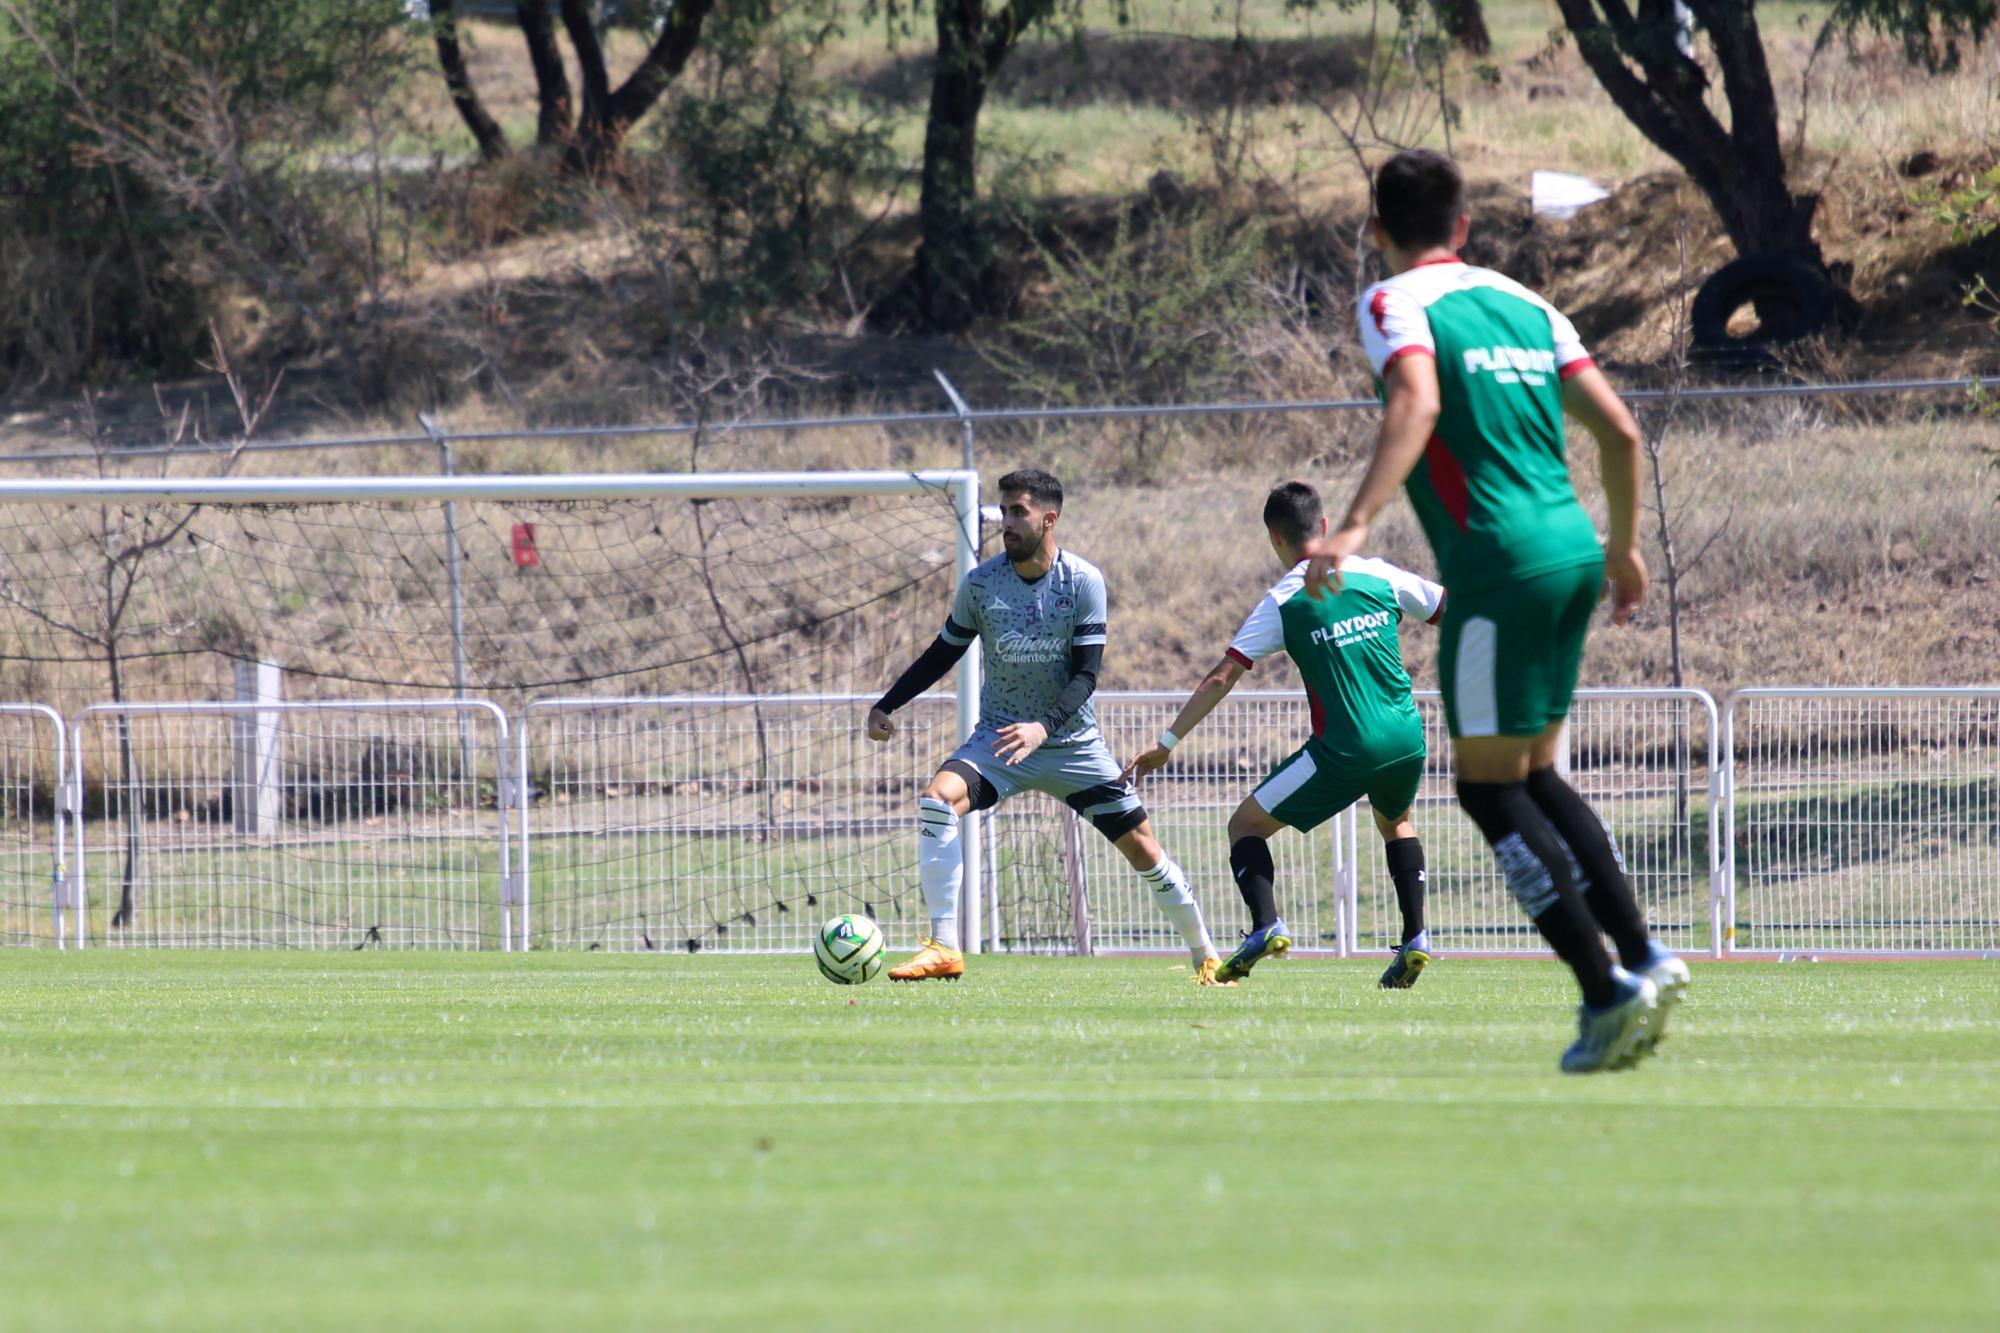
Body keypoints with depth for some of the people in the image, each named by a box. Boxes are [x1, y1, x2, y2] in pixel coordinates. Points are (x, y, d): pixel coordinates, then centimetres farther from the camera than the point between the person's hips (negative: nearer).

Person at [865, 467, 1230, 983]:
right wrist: (886, 706, -3)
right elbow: (943, 654, 7)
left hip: (1073, 742, -1)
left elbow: (1087, 673, -16)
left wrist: (1044, 726, -32)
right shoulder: (980, 583, -7)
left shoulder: (1083, 582, -12)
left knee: (1142, 849, 0)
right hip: (999, 737, 1)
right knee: (936, 801, -27)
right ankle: (944, 950, -27)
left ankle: (1206, 956, 21)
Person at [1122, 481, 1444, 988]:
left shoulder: (1282, 603, -3)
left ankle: (1265, 926, -14)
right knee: (1395, 822, 34)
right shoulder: (1378, 576, 5)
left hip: (1344, 751, -4)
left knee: (1246, 825, 9)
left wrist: (1167, 742, 0)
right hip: (1407, 741, 4)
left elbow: (1222, 677, -5)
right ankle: (1415, 940, 20)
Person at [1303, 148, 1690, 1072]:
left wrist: (1355, 528, -31)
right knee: (1532, 776, 19)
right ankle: (1640, 957, 9)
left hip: (1501, 565, -7)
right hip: (1573, 554, 7)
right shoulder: (1521, 304, 17)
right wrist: (1623, 546, 29)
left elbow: (1417, 404, -23)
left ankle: (1606, 994, -8)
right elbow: (1619, 430, 14)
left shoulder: (1396, 304, -2)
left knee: (1490, 788, 0)